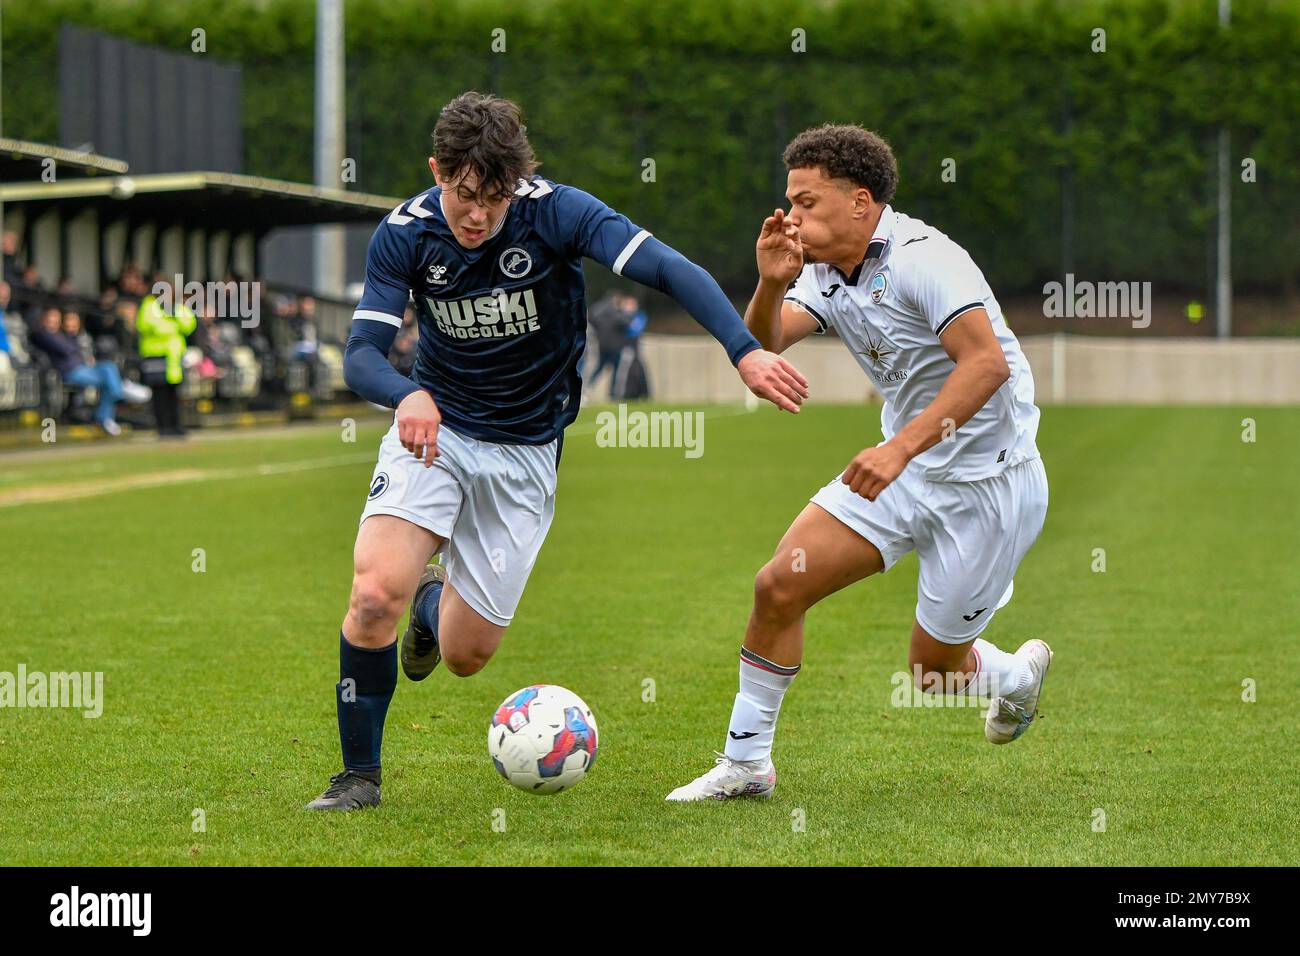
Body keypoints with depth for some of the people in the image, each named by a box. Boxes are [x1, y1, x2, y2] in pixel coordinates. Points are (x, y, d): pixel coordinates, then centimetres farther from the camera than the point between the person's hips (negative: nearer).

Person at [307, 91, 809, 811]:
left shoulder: (556, 212, -19)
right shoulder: (405, 233, -13)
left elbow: (669, 270, -29)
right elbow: (361, 355, -16)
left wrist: (744, 350, -45)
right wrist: (407, 395, -40)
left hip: (525, 453, 0)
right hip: (433, 428, 0)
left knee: (466, 654, 1)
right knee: (375, 593, -24)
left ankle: (435, 601, 41)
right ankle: (359, 775, -2)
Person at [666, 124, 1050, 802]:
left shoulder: (923, 258, -21)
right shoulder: (826, 274, 4)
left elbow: (987, 362, -30)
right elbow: (763, 345, -6)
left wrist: (899, 448, -35)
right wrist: (771, 286, -27)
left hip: (988, 484, -7)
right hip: (903, 471, 7)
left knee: (933, 669, 2)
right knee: (779, 585, -6)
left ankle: (1015, 675, 38)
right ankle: (745, 763, 7)